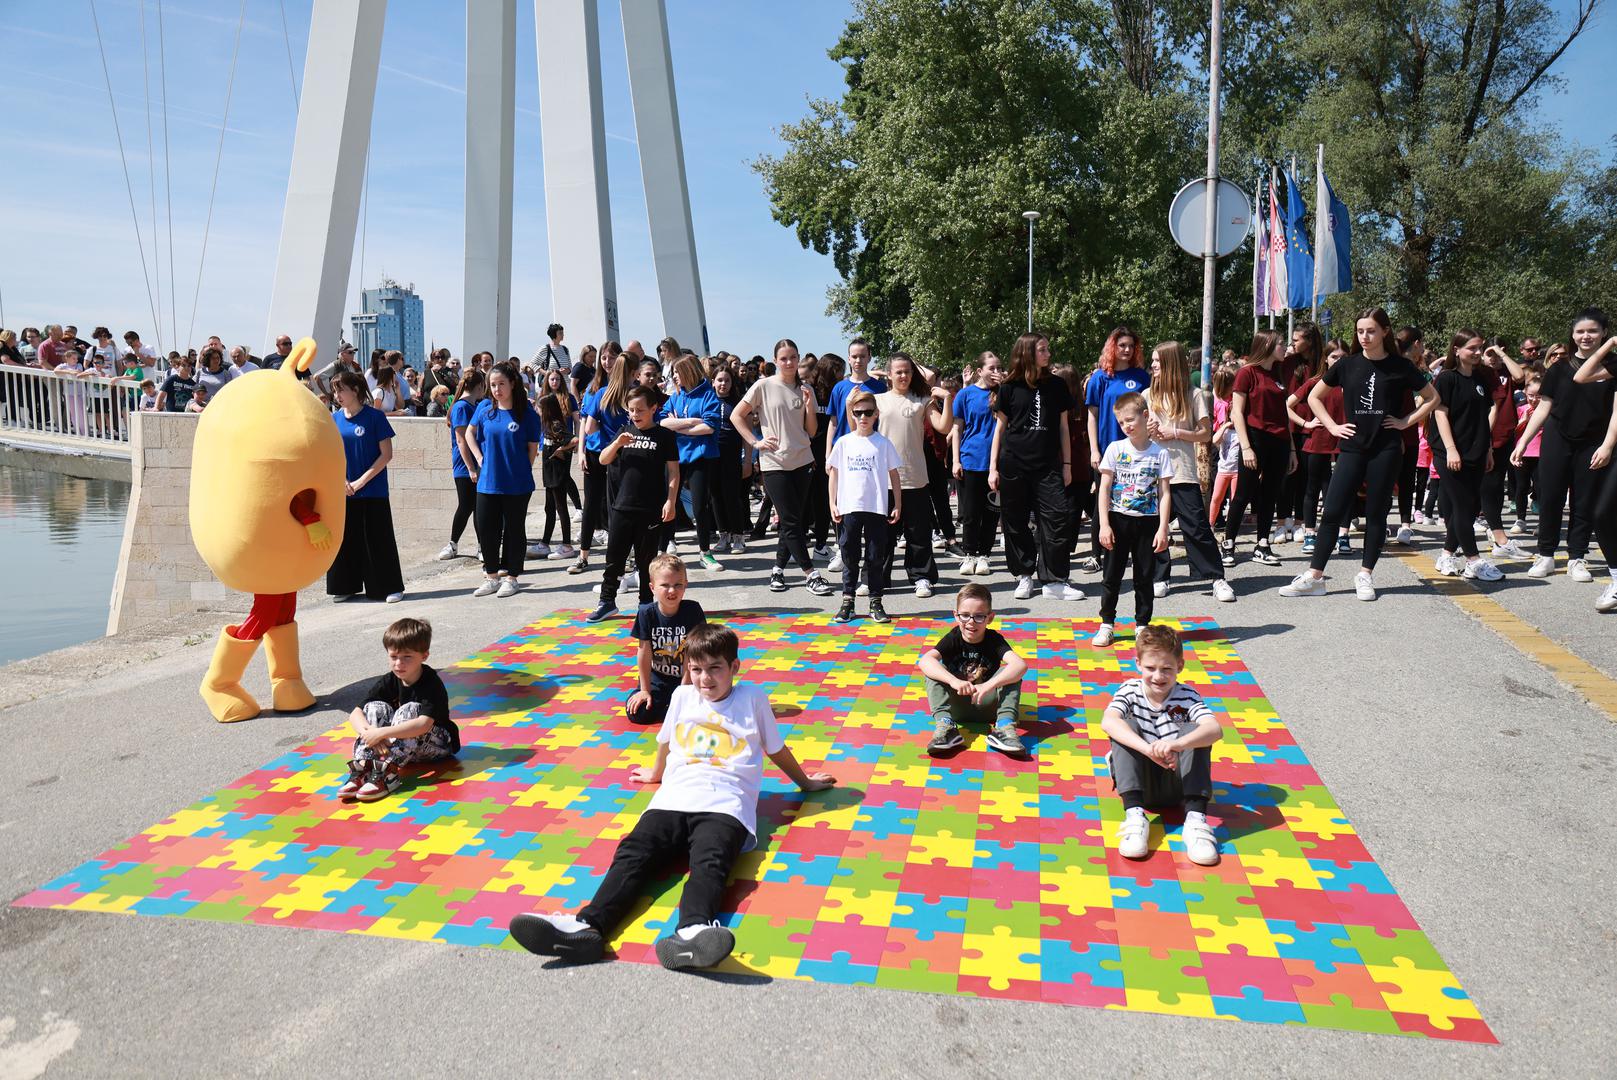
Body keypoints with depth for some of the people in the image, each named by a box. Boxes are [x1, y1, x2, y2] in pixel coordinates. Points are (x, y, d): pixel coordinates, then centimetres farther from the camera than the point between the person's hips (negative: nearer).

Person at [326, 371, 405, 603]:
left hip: (373, 492, -4)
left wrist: (361, 481, -12)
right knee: (344, 539, 8)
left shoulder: (374, 416, -7)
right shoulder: (334, 419, 6)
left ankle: (391, 587, 9)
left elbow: (386, 454, -8)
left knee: (378, 541, 0)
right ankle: (346, 587, 20)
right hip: (342, 493, 4)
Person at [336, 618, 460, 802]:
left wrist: (381, 732, -39)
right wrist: (370, 732, -32)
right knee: (376, 708, -15)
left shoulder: (432, 685, -22)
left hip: (437, 745, -5)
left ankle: (388, 772, -39)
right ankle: (362, 770, -29)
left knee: (410, 710, -30)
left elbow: (424, 724, -37)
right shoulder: (389, 682, -6)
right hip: (399, 746, 6)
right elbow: (355, 714, -12)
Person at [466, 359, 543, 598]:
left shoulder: (526, 412, -8)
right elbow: (470, 433, 16)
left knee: (514, 530, 7)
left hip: (517, 484, -4)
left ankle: (512, 577, 19)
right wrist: (479, 458, 5)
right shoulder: (485, 407, 2)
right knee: (485, 529, 8)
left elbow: (533, 447, -1)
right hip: (488, 482, 4)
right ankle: (492, 576, 23)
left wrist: (521, 471, -2)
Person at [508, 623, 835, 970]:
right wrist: (655, 773, 56)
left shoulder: (752, 699, 14)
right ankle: (587, 926, -49)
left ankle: (693, 931, -65)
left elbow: (777, 750, 27)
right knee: (634, 852, -26)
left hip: (724, 807, -3)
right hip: (673, 801, 3)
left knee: (709, 861, -36)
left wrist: (805, 781, 38)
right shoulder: (682, 697, 24)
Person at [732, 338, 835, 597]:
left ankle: (778, 569, 20)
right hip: (774, 462, -4)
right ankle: (810, 574, 1)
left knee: (794, 519, 6)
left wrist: (809, 405, -7)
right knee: (791, 521, -5)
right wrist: (755, 442, -8)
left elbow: (811, 432, 8)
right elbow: (736, 416, -1)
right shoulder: (764, 386, -4)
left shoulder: (805, 389, 8)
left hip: (801, 461, 4)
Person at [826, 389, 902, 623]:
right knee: (849, 557, 7)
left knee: (876, 557, 5)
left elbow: (894, 475, 6)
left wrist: (897, 505, 2)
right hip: (849, 508, 1)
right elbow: (833, 473, 9)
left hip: (877, 508, -1)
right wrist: (832, 504, 3)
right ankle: (847, 601, 15)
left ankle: (876, 602, 13)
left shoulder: (883, 443, 2)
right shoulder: (844, 442, 5)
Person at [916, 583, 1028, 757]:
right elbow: (925, 660, -28)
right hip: (956, 706, 0)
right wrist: (953, 681, -43)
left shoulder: (994, 639, -9)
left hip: (986, 705, 0)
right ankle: (945, 725, -34)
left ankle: (1004, 727, -33)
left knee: (1009, 672, -22)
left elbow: (1021, 665, -29)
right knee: (935, 670, -22)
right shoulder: (953, 638, -8)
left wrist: (989, 685, -43)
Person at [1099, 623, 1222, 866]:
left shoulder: (1187, 696, -6)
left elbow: (1215, 729, -27)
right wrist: (1148, 749, -45)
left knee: (1193, 730, -23)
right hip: (1139, 783, 0)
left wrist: (1177, 745, -48)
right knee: (1126, 726, -23)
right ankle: (1134, 815, -34)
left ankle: (1195, 819, -32)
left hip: (1176, 784, 0)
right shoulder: (1130, 691, -6)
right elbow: (1107, 721, -29)